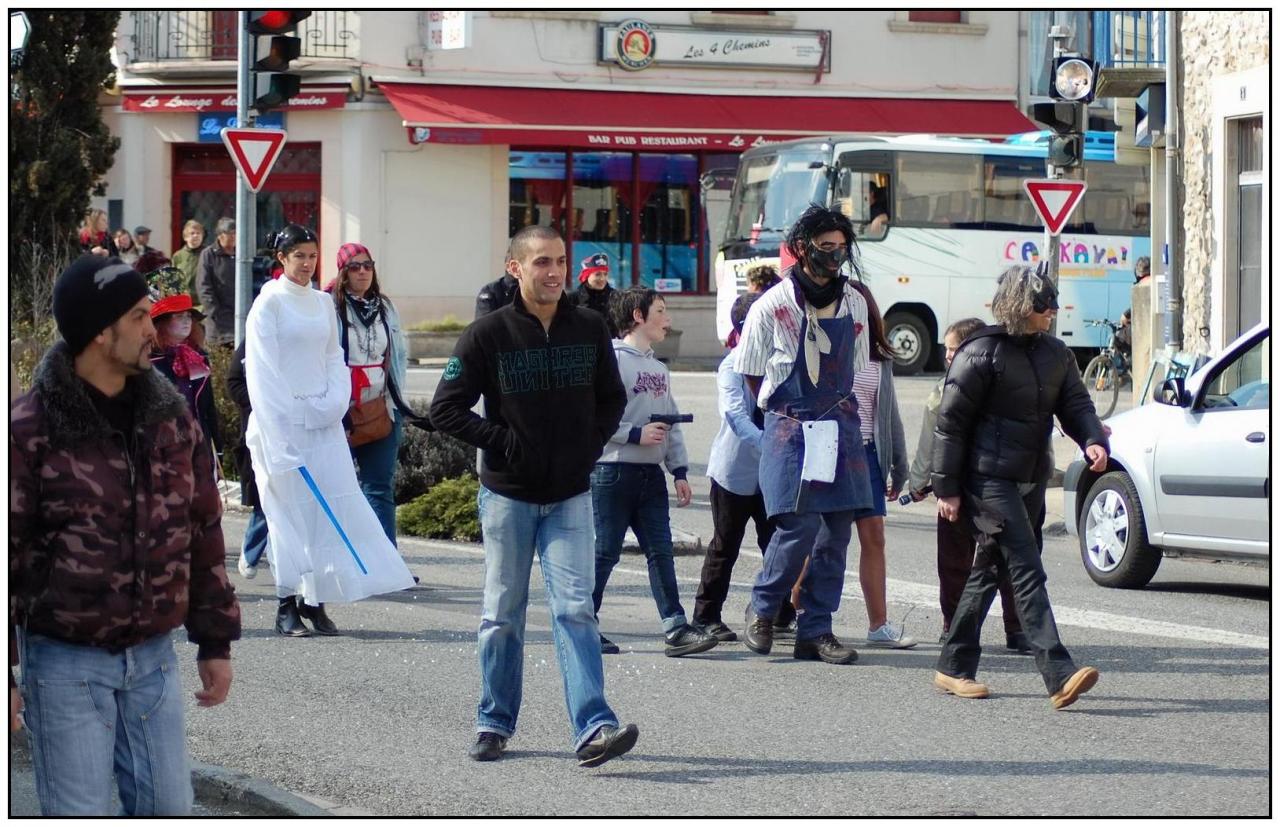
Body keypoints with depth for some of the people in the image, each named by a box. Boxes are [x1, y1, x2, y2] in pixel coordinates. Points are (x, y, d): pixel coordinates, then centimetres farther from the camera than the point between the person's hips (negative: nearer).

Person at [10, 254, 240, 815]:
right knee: (79, 816, -1)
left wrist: (215, 643, 12)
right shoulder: (29, 431, -13)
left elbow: (203, 535, 11)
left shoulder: (171, 418, 4)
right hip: (65, 660, -5)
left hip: (153, 658, 5)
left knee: (168, 809, 8)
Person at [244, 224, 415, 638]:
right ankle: (287, 606, 2)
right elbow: (262, 369, -8)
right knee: (289, 508, -4)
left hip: (323, 423, 5)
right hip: (281, 421, -5)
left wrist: (334, 401, -2)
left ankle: (316, 599, 2)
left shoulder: (323, 303, 14)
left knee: (335, 507, -3)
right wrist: (278, 430, -15)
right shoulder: (270, 302, -3)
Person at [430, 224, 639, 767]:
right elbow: (446, 408, -6)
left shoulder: (590, 331, 3)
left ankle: (593, 728, -14)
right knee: (503, 615, 8)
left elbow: (612, 398, 16)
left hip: (571, 497, 1)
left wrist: (594, 443, 1)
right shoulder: (488, 334, -7)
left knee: (575, 610, -7)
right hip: (508, 496, -1)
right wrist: (502, 442, -13)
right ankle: (494, 723, 20)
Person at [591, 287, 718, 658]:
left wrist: (680, 471, 13)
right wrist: (636, 434, -17)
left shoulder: (659, 369, 17)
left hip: (651, 473, 8)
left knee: (660, 551, 2)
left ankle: (676, 629, -2)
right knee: (605, 552, -2)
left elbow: (671, 425, 20)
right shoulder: (611, 360, -9)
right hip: (613, 470, -8)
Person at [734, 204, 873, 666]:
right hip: (790, 430, -5)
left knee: (836, 532, 2)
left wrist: (841, 411, 12)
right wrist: (785, 414, 6)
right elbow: (751, 374, 3)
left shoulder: (854, 303, 7)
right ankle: (762, 609, 10)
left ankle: (815, 631, 10)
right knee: (799, 526, -13)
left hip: (840, 428, 5)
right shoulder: (774, 307, -7)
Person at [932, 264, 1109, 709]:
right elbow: (950, 422, -9)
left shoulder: (1055, 353, 11)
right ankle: (1059, 675, -22)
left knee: (989, 571, 13)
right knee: (1026, 572, -14)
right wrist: (946, 488, -10)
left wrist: (1092, 440, -10)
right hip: (989, 480, -8)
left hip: (1031, 480, 8)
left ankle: (954, 667, 23)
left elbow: (1075, 404, 13)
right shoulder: (982, 353, -11)